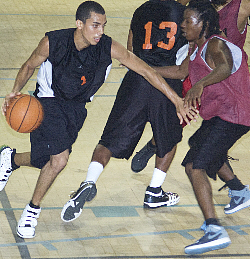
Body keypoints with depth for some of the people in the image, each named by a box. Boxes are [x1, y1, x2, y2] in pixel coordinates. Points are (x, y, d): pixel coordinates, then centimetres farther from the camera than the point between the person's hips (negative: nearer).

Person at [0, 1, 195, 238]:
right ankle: (33, 209, 8)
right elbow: (29, 67, -4)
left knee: (49, 160, 6)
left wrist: (177, 101, -19)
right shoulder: (52, 43, -24)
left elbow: (147, 72, -17)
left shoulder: (109, 48, -22)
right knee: (59, 159, -18)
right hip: (48, 102, -3)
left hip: (77, 107, 4)